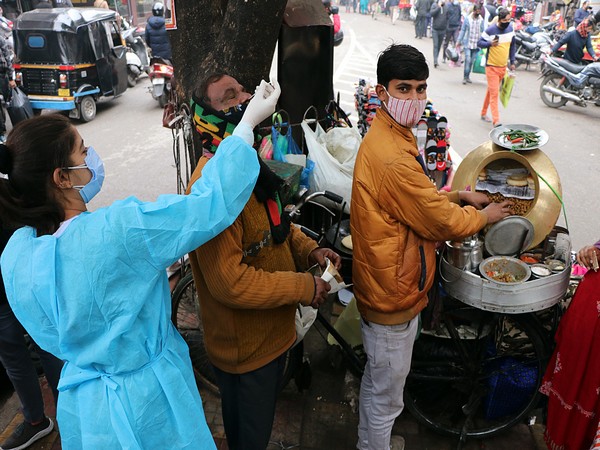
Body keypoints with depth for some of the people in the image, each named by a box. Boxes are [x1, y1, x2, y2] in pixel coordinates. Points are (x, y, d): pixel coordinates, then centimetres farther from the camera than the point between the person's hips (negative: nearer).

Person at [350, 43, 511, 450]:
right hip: (394, 293, -11)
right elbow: (442, 221, -20)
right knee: (387, 396, 12)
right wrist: (485, 216, -2)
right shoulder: (391, 157, -29)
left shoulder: (391, 135, 5)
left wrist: (459, 196, 5)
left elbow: (419, 198, 17)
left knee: (376, 380, 30)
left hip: (384, 288, 11)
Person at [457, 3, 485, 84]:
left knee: (472, 61, 5)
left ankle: (468, 77, 17)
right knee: (467, 60, -12)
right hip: (468, 44, -2)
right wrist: (459, 41, 0)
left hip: (476, 45, 2)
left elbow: (482, 32, 10)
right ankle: (465, 77, -5)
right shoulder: (467, 19, -1)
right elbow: (463, 30, 3)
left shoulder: (481, 20, 4)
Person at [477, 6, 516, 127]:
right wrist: (489, 43, -26)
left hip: (503, 67, 6)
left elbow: (512, 45, 16)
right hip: (492, 66, -6)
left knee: (491, 91, 16)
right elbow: (479, 43, -7)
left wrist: (512, 62, 14)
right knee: (494, 93, -10)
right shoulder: (490, 30, -13)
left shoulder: (511, 28, 6)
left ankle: (484, 114, 30)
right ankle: (496, 121, -12)